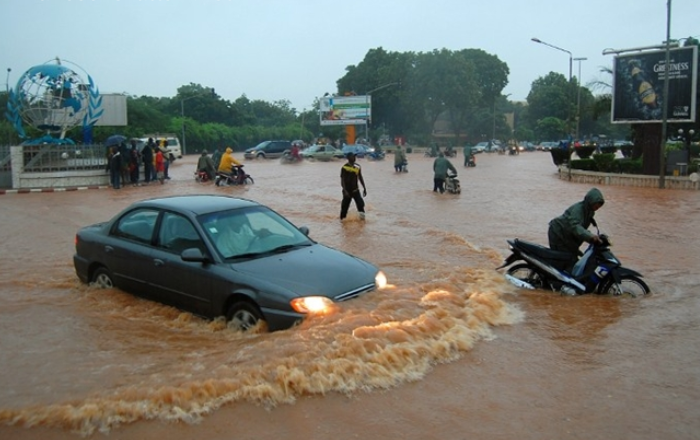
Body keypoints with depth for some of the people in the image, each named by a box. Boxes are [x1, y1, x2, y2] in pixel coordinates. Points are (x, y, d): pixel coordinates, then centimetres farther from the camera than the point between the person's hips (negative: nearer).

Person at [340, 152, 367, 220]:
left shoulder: (357, 167, 4)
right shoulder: (344, 168, -12)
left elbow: (360, 178, 13)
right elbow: (342, 180, -13)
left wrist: (364, 188, 12)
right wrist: (345, 191, -21)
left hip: (355, 190, 4)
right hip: (347, 191, -4)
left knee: (360, 203, -11)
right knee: (345, 205, 7)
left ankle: (362, 214, -3)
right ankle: (342, 218, 22)